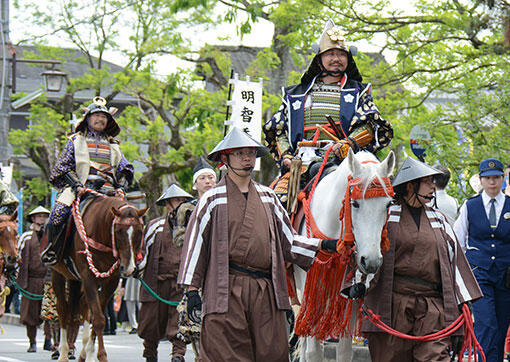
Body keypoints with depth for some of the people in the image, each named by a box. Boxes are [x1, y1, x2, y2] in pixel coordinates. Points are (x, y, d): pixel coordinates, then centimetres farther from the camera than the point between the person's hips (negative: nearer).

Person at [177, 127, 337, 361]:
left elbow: (287, 241, 21)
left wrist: (323, 245, 8)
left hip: (266, 290, 4)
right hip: (227, 291, -4)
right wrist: (192, 290, -4)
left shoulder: (267, 197, 17)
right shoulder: (213, 199, 4)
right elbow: (194, 245, 3)